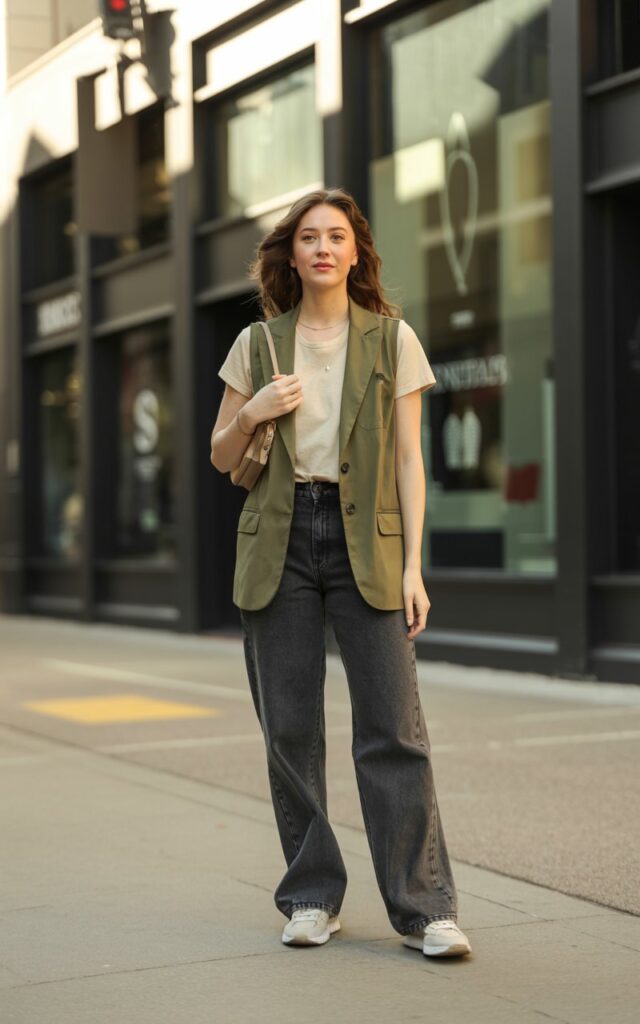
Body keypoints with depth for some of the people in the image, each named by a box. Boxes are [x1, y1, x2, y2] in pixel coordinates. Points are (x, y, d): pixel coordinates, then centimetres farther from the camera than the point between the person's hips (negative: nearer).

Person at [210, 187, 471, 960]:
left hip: (366, 540, -2)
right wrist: (252, 412, -6)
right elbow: (222, 457, 15)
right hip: (279, 540, 2)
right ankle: (312, 897, 15)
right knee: (290, 729, 3)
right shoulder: (257, 344, 9)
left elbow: (409, 460, 3)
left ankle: (424, 908, -3)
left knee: (394, 727, -8)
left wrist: (414, 566, -5)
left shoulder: (392, 340, 5)